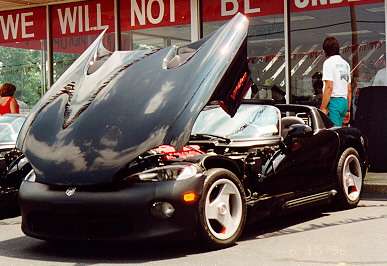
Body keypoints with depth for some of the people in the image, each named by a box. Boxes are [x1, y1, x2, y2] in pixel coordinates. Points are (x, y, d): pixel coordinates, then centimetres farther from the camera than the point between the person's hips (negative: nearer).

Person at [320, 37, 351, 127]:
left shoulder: (329, 62, -7)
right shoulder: (345, 63, 18)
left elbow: (329, 87, -16)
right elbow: (349, 90, 19)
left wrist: (323, 107, -16)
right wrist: (348, 109, 22)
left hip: (334, 100, -8)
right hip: (344, 101, 8)